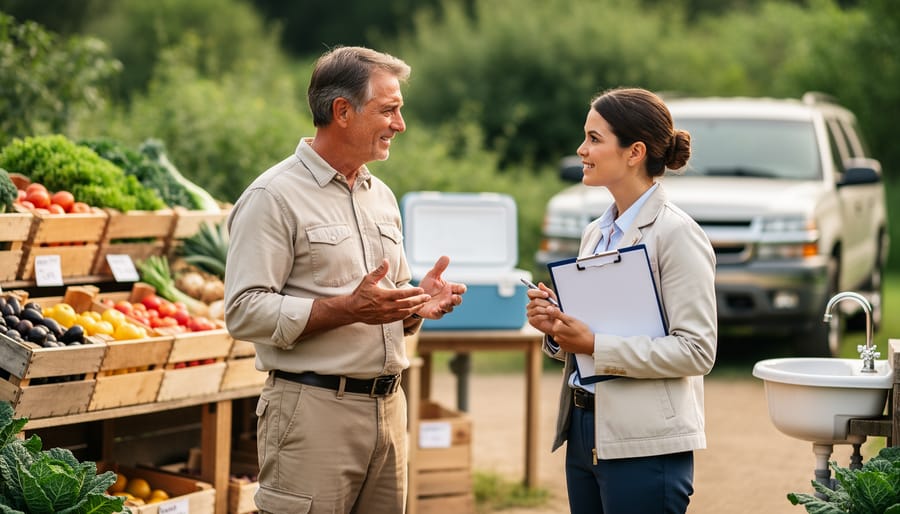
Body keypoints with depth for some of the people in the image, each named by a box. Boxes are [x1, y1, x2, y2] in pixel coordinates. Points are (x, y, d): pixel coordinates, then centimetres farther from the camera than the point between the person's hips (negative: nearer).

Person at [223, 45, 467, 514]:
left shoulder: (381, 196, 18)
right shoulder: (274, 197, -8)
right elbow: (244, 311, -17)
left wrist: (418, 303, 2)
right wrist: (349, 308, -22)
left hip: (387, 406, 7)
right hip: (313, 409, -7)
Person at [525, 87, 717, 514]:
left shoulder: (676, 234, -11)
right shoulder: (596, 233, 13)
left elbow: (697, 351, -17)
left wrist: (595, 345, -21)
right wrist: (555, 328, 0)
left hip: (645, 445, -8)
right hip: (583, 431, 8)